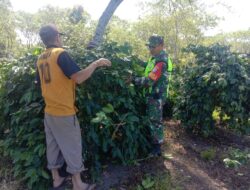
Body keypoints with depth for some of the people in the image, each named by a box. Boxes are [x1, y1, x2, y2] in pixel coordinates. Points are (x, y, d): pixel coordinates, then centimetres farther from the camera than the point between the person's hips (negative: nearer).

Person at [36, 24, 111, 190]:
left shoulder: (40, 59, 9)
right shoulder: (60, 53, -14)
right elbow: (79, 78, -24)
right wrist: (96, 64, -13)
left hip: (49, 112, 8)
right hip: (64, 113, -7)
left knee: (53, 146, 16)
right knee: (72, 148, 5)